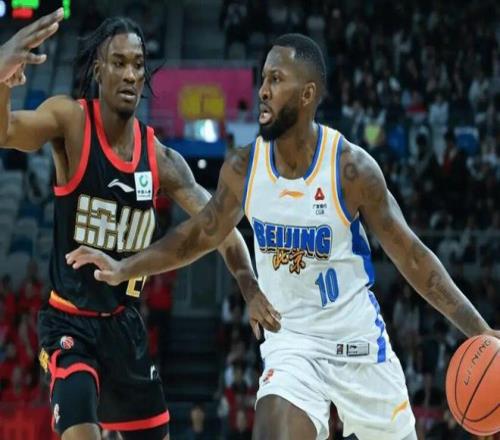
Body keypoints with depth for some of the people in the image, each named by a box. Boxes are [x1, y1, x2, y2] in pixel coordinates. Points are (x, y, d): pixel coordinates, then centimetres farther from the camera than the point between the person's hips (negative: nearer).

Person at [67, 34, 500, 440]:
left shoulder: (350, 166, -17)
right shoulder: (243, 168, -7)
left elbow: (410, 255, -12)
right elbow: (200, 235, 11)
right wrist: (123, 268, 2)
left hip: (358, 342, -1)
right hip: (291, 342, 1)